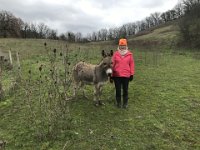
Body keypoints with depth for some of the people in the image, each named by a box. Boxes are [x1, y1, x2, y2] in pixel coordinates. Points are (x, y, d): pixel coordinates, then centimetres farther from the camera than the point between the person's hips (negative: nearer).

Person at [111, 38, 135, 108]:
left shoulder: (129, 54, 2)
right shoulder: (115, 54, 1)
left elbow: (132, 64, 5)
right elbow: (112, 64, 3)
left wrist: (132, 74, 3)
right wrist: (111, 75, 2)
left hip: (126, 75, 0)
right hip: (117, 75, 0)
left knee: (125, 90, 10)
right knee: (118, 90, 10)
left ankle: (125, 103, 27)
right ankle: (118, 103, 27)